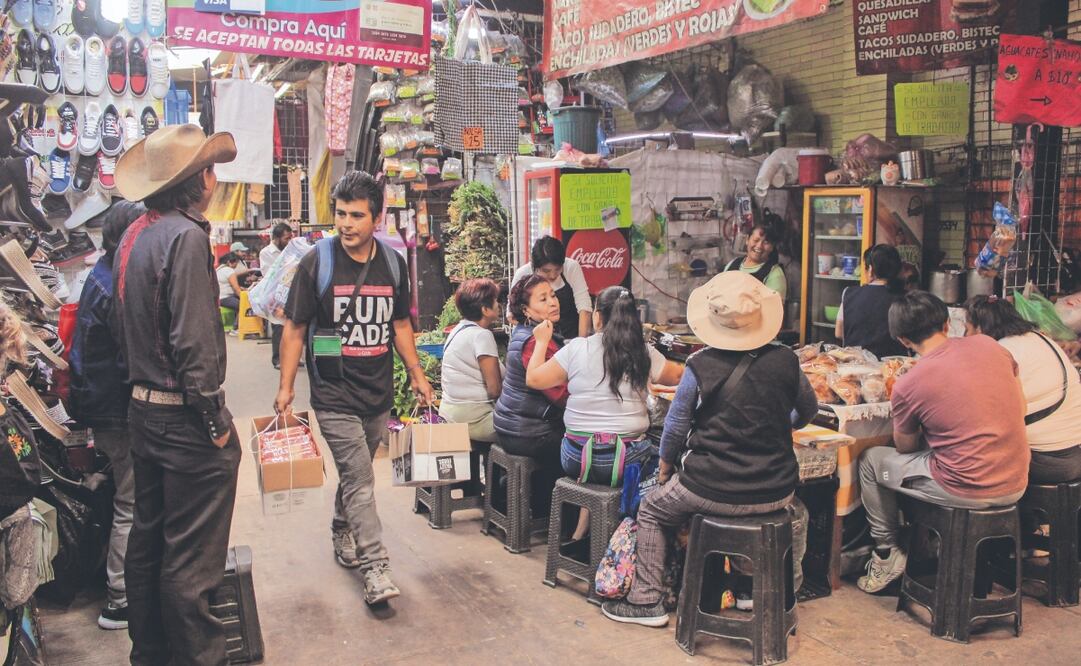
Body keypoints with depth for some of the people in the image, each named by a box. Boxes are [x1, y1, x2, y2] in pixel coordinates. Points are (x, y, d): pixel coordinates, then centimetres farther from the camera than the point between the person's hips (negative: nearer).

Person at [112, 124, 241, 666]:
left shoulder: (134, 235, 9)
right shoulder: (185, 236, -18)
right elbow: (193, 341, -23)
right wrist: (216, 423, -17)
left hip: (143, 411, 10)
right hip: (184, 418, -10)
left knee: (148, 537, 20)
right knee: (192, 558, 1)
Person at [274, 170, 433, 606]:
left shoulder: (393, 263, 4)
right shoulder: (316, 262, -7)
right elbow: (295, 328, -2)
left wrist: (416, 373, 9)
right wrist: (286, 387, -5)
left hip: (379, 391, 4)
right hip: (333, 394, -4)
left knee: (356, 472, 17)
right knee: (359, 478, -8)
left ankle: (341, 531, 40)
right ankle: (375, 567, -4)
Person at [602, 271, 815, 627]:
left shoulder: (700, 367, -13)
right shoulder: (786, 361, -6)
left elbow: (675, 427, -4)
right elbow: (808, 411, 13)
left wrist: (665, 468, 14)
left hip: (711, 491, -2)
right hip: (774, 492, 3)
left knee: (651, 511, 24)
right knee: (795, 513, 38)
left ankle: (647, 601, 26)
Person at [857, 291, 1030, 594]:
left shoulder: (907, 385, -14)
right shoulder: (988, 345, -1)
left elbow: (905, 448, 3)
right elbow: (1021, 408, 11)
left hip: (967, 492, -6)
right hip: (1016, 486, 6)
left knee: (870, 460, 13)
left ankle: (887, 554, 21)